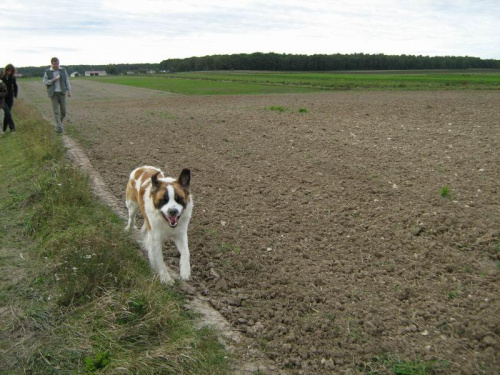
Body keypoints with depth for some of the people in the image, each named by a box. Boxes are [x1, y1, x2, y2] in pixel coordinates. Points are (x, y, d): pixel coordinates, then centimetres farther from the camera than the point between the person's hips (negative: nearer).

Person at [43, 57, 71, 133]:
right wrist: (53, 80, -17)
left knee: (63, 111, 2)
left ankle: (59, 122, 32)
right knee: (56, 111, -8)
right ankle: (59, 128, -6)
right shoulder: (47, 72, 0)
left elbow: (67, 81, 6)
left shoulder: (63, 70, 4)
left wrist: (69, 91, -1)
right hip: (53, 93, -1)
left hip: (61, 93, 2)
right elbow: (45, 82, 0)